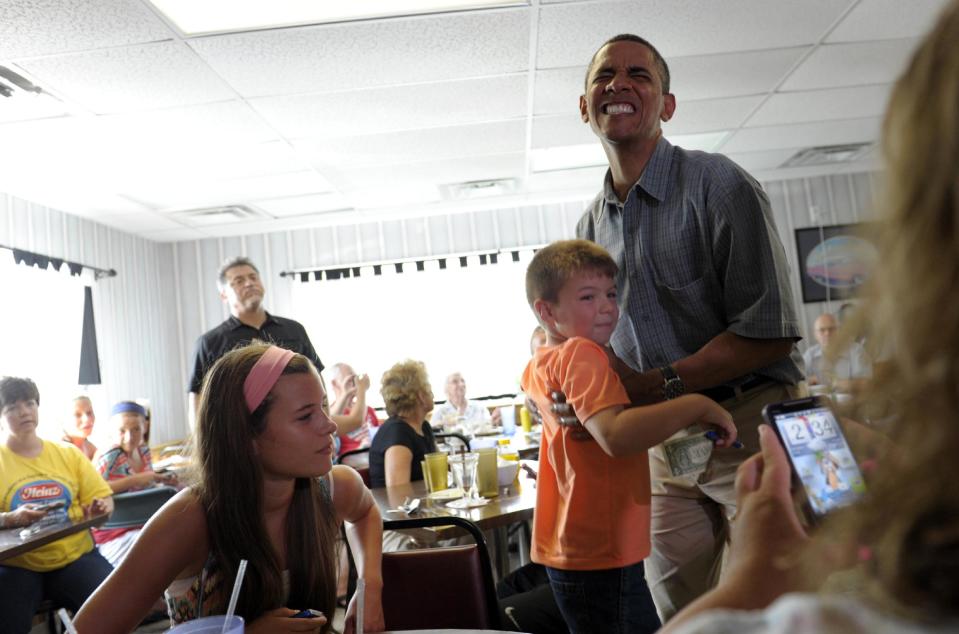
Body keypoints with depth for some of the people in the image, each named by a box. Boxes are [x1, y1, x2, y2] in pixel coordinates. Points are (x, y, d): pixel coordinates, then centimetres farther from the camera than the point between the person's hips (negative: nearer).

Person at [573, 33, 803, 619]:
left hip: (748, 424, -5)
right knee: (675, 610, 15)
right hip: (667, 445, 6)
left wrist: (657, 385, -20)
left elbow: (769, 332, -17)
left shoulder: (718, 186, -11)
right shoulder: (592, 225, 8)